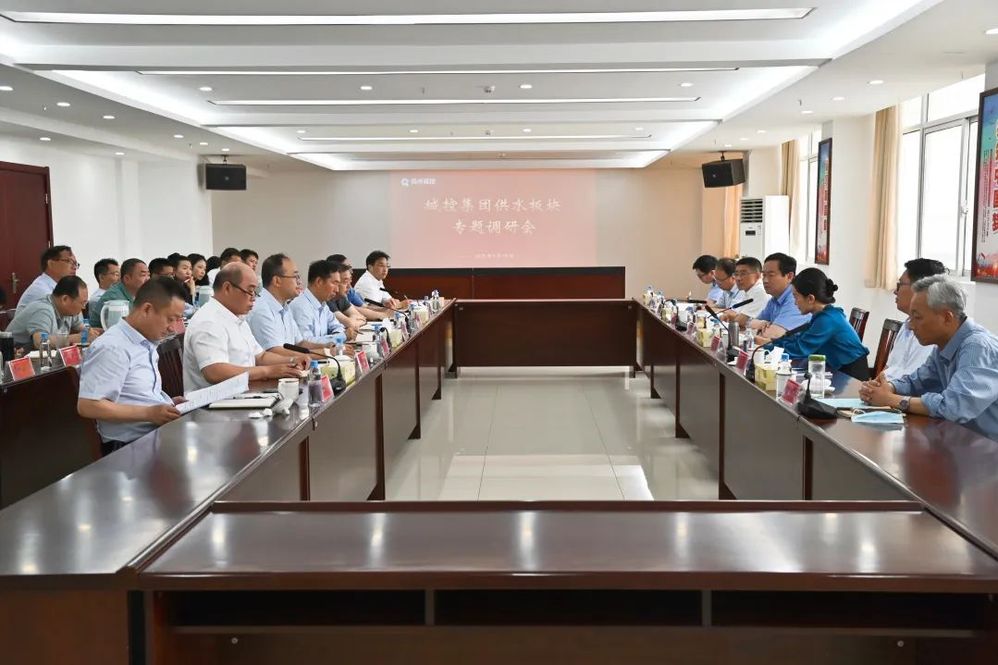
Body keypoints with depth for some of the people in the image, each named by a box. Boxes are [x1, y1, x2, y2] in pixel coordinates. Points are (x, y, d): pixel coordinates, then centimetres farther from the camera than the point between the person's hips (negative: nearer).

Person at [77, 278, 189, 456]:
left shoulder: (146, 344, 16)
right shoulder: (112, 348, -13)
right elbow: (87, 406, -18)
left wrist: (167, 403, 7)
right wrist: (148, 413, -19)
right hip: (131, 445, -9)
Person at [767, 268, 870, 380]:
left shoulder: (827, 320, -22)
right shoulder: (826, 314, 6)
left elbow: (799, 350, -21)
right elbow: (801, 338, 9)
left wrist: (768, 344, -13)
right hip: (840, 370, 8)